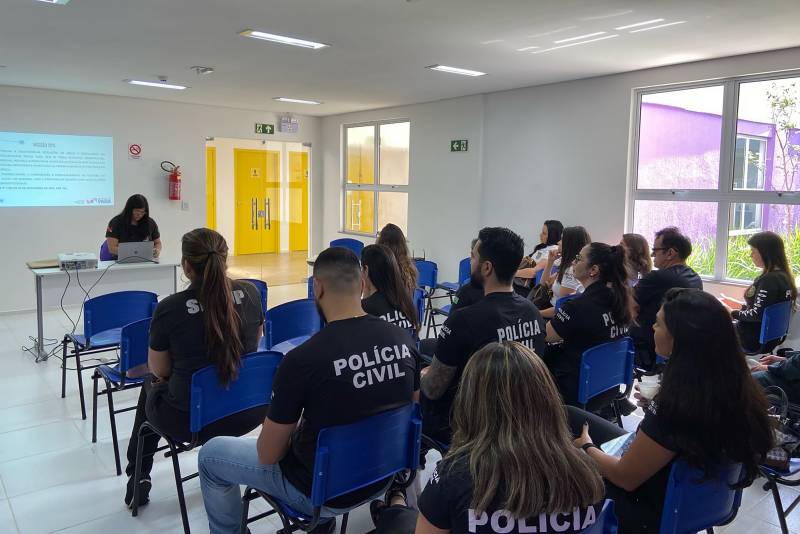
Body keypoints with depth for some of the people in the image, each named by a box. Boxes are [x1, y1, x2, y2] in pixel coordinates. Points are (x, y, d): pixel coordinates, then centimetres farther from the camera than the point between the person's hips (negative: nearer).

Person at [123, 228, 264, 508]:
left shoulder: (169, 308, -18)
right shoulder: (250, 293, -9)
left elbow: (159, 370, -2)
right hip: (249, 413, 3)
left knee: (150, 385, 29)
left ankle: (138, 477, 41)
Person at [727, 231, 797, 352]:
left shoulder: (769, 280, -24)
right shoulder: (783, 275, 4)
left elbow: (757, 315, -26)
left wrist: (734, 313, -13)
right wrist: (743, 307, 10)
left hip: (753, 341, -9)